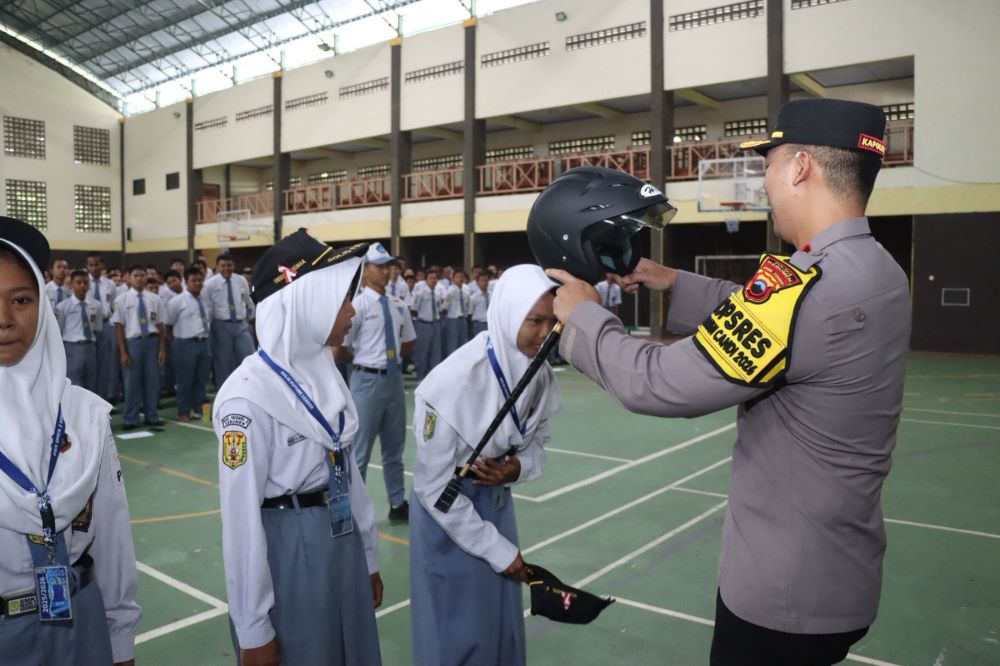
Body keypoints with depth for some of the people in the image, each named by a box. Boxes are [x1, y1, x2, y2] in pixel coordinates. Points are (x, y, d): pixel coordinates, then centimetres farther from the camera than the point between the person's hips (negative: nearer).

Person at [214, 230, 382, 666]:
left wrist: (367, 555, 13)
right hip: (285, 554, -7)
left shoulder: (324, 372, 2)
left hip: (343, 546, 7)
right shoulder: (248, 396, -21)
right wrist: (254, 630, -13)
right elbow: (241, 515, -18)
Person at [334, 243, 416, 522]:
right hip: (367, 381, -6)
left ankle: (398, 505, 32)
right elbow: (340, 353, -11)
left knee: (394, 448, 18)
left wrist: (389, 356, 6)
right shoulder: (357, 305, -14)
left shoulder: (398, 306, 5)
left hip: (394, 379, 6)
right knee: (360, 450, 5)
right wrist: (365, 360, 1)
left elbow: (408, 345, 18)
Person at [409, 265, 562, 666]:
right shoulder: (455, 380, -29)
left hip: (497, 503, 6)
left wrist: (520, 467, -16)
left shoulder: (540, 373, -11)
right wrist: (496, 548, -15)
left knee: (505, 623, 17)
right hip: (447, 510, -5)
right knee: (458, 633, 8)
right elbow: (434, 487, -22)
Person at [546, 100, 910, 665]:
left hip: (785, 589, -8)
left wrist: (584, 313, -12)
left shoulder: (809, 285, -29)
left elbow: (656, 385, -27)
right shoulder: (881, 273, 1)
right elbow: (756, 316, 16)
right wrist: (674, 283, 13)